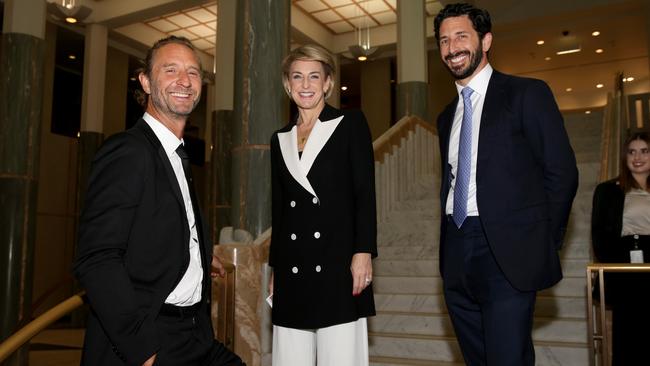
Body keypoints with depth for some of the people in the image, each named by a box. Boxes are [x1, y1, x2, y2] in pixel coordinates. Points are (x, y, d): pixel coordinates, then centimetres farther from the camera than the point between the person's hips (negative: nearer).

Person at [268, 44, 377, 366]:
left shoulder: (350, 124, 4)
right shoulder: (280, 138, 16)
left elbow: (365, 193, -3)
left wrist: (363, 251, -13)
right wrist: (275, 269, 16)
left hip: (337, 262, -4)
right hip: (292, 269, 4)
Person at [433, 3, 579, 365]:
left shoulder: (527, 94, -1)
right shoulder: (448, 115, 17)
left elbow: (562, 172, -4)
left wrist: (543, 244, -3)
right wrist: (451, 246, 10)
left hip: (508, 255, -6)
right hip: (457, 259, 6)